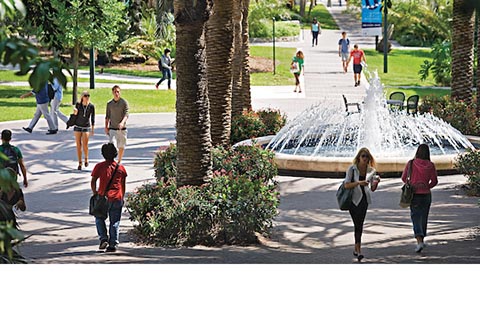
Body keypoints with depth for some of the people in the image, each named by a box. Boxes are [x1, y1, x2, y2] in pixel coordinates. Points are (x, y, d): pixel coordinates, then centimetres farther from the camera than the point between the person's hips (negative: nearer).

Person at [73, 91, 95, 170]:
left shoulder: (91, 106, -5)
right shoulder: (78, 104, -3)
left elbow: (92, 118, 3)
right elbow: (75, 115, 5)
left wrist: (93, 129, 4)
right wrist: (75, 112, -18)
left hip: (86, 127, -1)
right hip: (77, 127, 1)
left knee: (85, 144, -12)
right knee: (78, 145, 1)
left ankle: (86, 158, 16)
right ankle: (80, 163, 9)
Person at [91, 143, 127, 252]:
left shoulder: (99, 166, -4)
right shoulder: (121, 168, 4)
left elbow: (93, 182, -5)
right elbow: (123, 185, 9)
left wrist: (95, 193, 10)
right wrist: (122, 198, 19)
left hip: (103, 197, -2)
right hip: (117, 198, 2)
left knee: (99, 218, 17)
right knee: (115, 222, 8)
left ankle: (103, 238, 0)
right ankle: (113, 244, 6)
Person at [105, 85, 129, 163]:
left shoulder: (124, 102, -2)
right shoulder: (109, 104, 7)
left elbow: (126, 114, -12)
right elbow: (107, 116, 13)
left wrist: (122, 122, -30)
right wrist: (106, 127, 5)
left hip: (122, 128, -1)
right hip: (112, 129, 1)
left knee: (121, 147, 7)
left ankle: (119, 162, 23)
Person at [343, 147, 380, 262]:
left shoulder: (371, 170, 3)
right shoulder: (352, 169, -7)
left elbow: (372, 189, 5)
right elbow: (346, 185, -12)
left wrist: (376, 182, -16)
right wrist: (359, 183, -25)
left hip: (364, 199, 3)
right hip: (353, 199, -3)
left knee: (360, 224, 5)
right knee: (357, 224, -9)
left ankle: (356, 248, 17)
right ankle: (358, 250, -10)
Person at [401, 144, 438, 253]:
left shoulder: (411, 163, -8)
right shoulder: (430, 165, -6)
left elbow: (404, 178, -2)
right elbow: (434, 181, -4)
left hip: (414, 195, -2)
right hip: (426, 195, 2)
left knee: (416, 218, -2)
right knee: (424, 218, 18)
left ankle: (419, 241, -20)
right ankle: (422, 240, 28)